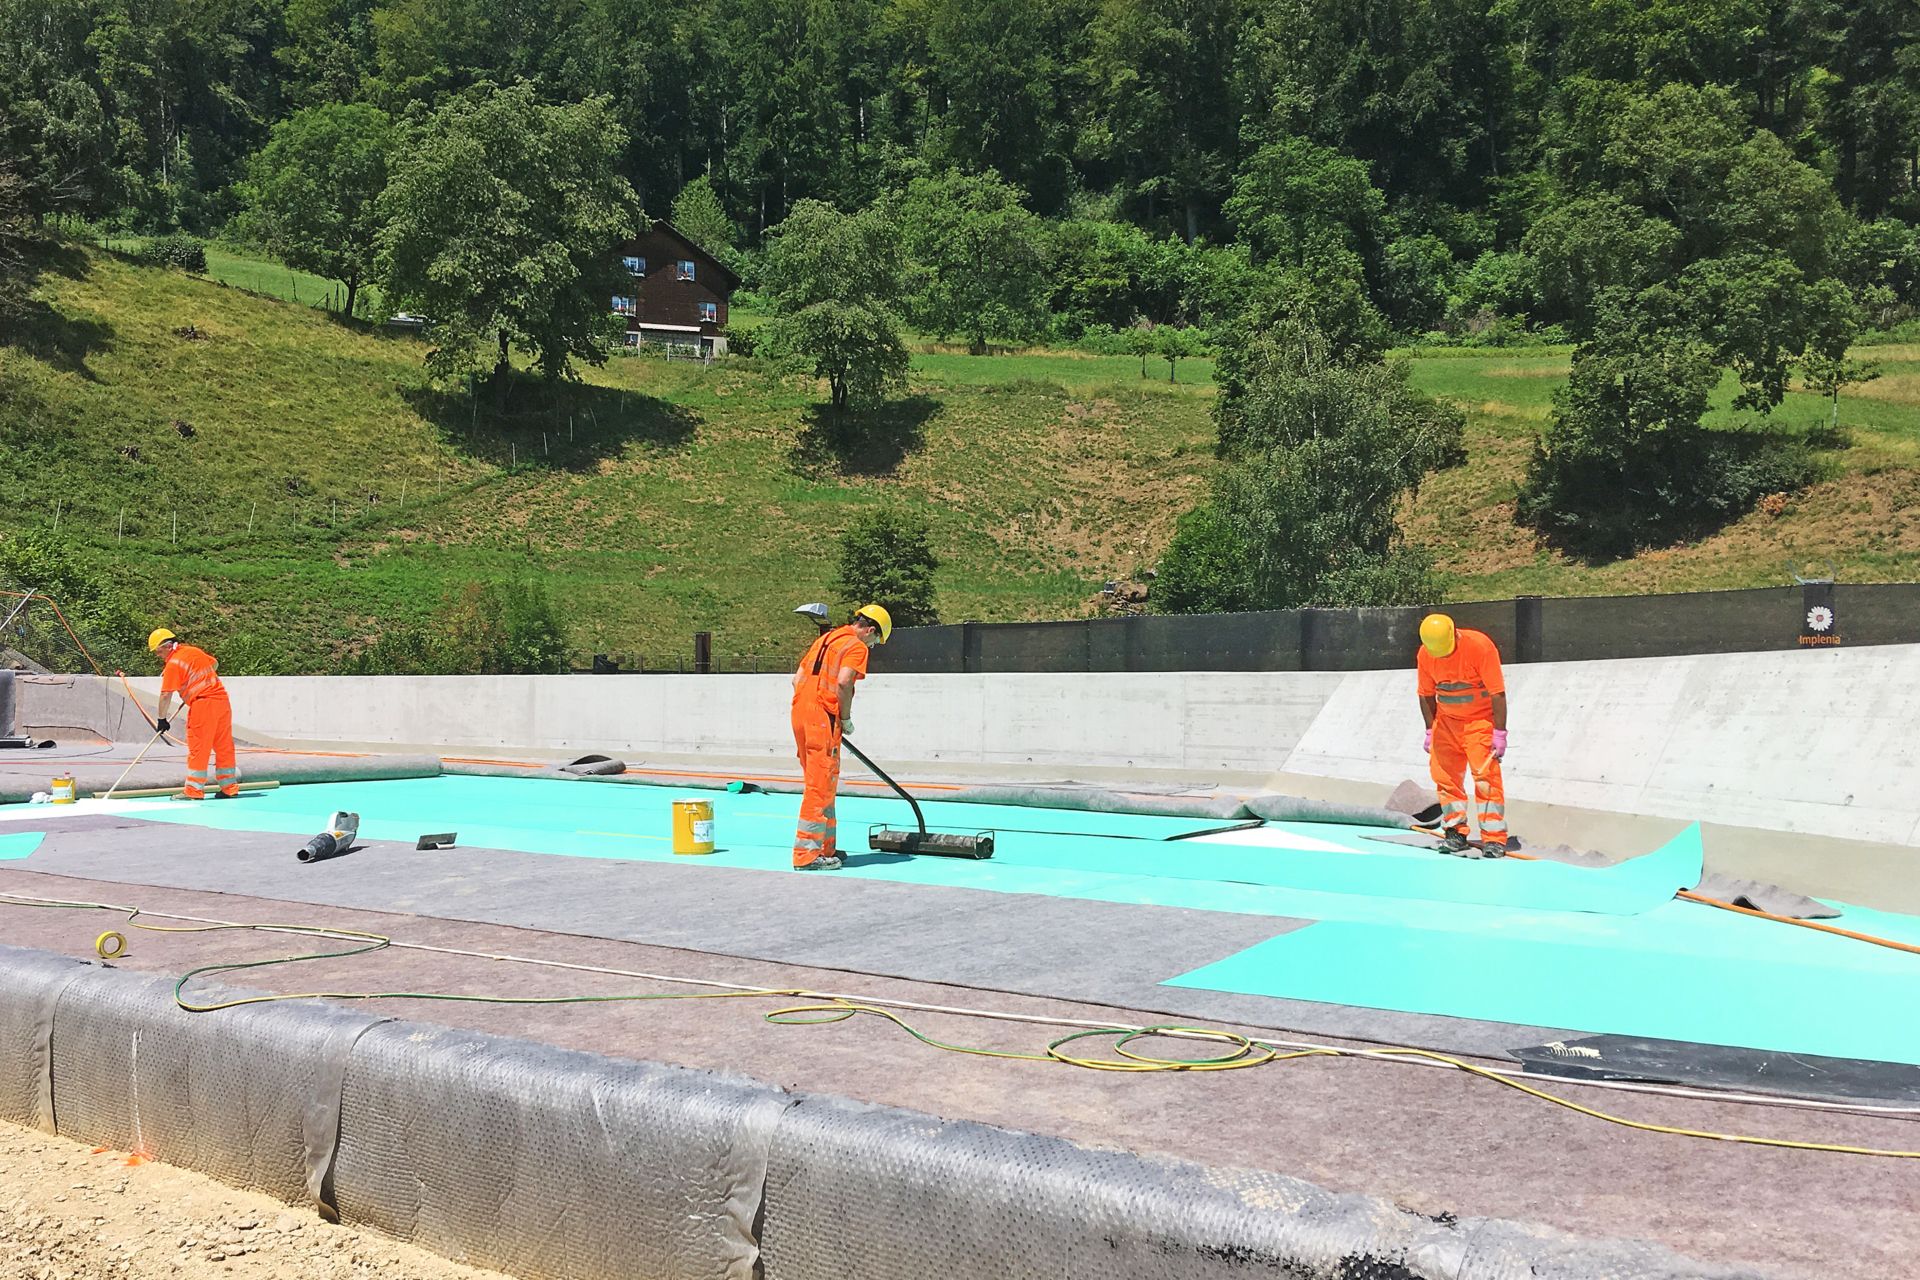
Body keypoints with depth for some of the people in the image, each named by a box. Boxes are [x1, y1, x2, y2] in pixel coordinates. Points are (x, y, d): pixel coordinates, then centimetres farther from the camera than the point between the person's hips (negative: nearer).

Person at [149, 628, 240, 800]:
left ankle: (194, 790, -1)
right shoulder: (194, 650, 12)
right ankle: (229, 787, 17)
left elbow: (166, 695, -9)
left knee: (198, 747, -3)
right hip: (222, 699, 7)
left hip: (202, 704, -7)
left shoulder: (173, 664, -8)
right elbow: (214, 665, 28)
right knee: (224, 746, 11)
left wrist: (162, 719, -2)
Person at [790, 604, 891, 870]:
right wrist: (846, 718, -7)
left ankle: (825, 847, 24)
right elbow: (843, 683, -19)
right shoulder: (857, 646, -4)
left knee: (821, 785, 17)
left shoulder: (824, 639, 21)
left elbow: (797, 679, 19)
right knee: (820, 786, -5)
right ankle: (806, 855, -6)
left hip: (800, 713, 9)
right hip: (823, 719, -9)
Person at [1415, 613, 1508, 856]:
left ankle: (1494, 839, -10)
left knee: (1485, 775, -13)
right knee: (1444, 774, 1)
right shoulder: (1425, 654, -8)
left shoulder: (1479, 645, -22)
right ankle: (1456, 832, 13)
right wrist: (1431, 730, 3)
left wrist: (1499, 732, -20)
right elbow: (1426, 695, 6)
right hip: (1447, 720, 5)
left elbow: (1497, 692, -20)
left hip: (1480, 719, -5)